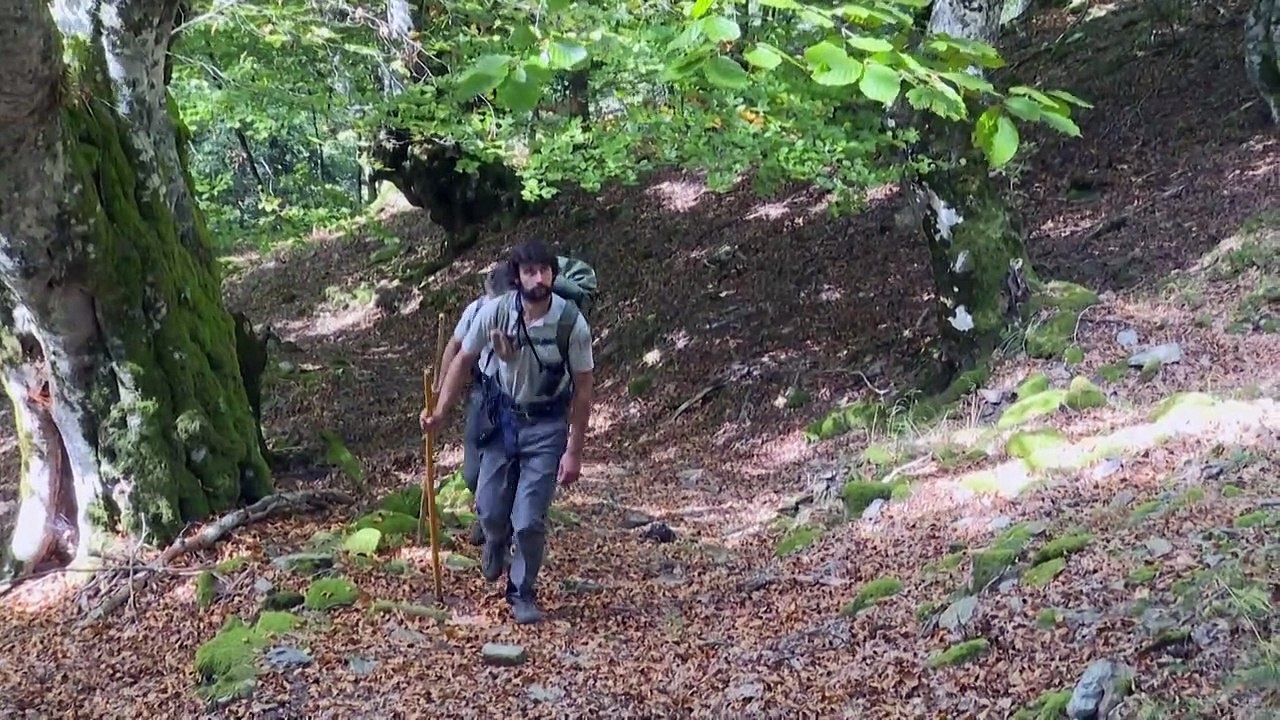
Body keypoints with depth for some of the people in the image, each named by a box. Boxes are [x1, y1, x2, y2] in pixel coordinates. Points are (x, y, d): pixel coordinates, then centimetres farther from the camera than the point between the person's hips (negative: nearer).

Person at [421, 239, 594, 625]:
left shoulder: (571, 323, -21)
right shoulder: (494, 312, -16)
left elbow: (583, 390, -12)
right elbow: (463, 360, 0)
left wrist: (574, 451, -12)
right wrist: (440, 411, -2)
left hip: (546, 426, -2)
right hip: (501, 419, 2)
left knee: (529, 521, -7)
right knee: (490, 509, 10)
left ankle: (523, 593, 18)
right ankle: (495, 545, 48)